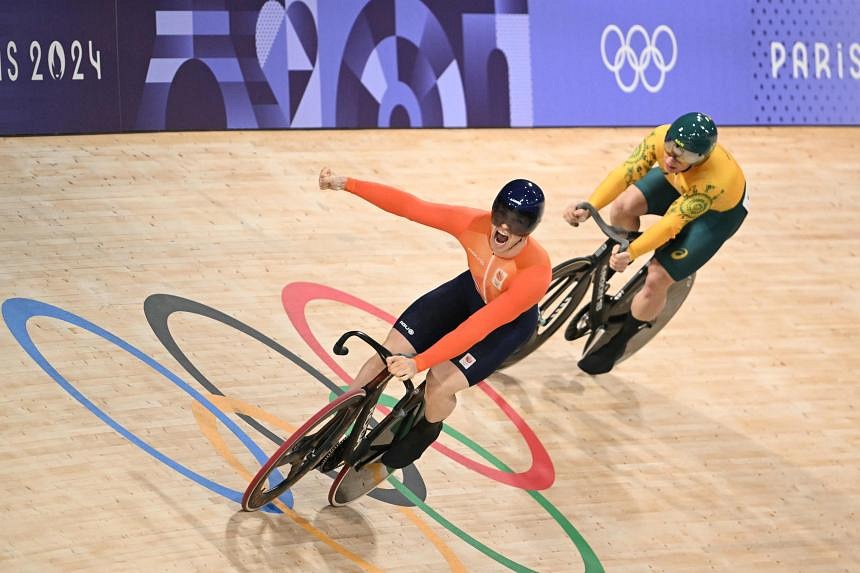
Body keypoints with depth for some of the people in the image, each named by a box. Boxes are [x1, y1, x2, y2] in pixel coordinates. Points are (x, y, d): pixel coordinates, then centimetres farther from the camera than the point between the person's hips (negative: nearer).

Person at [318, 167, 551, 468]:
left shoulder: (535, 271, -41)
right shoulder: (475, 224, -31)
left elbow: (480, 326, -44)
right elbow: (410, 206, -25)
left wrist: (418, 363, -49)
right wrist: (346, 184, -30)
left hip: (509, 322, -4)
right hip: (470, 291, 4)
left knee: (439, 387, -19)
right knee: (387, 355, -7)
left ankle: (426, 431, 19)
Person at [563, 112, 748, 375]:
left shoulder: (713, 181, -45)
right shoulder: (661, 138, -33)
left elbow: (671, 223, -42)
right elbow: (626, 172, -37)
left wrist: (632, 252, -50)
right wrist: (589, 206, -50)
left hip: (718, 211, -5)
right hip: (677, 185, 5)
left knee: (656, 280, -11)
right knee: (624, 206, -19)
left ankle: (619, 341, 12)